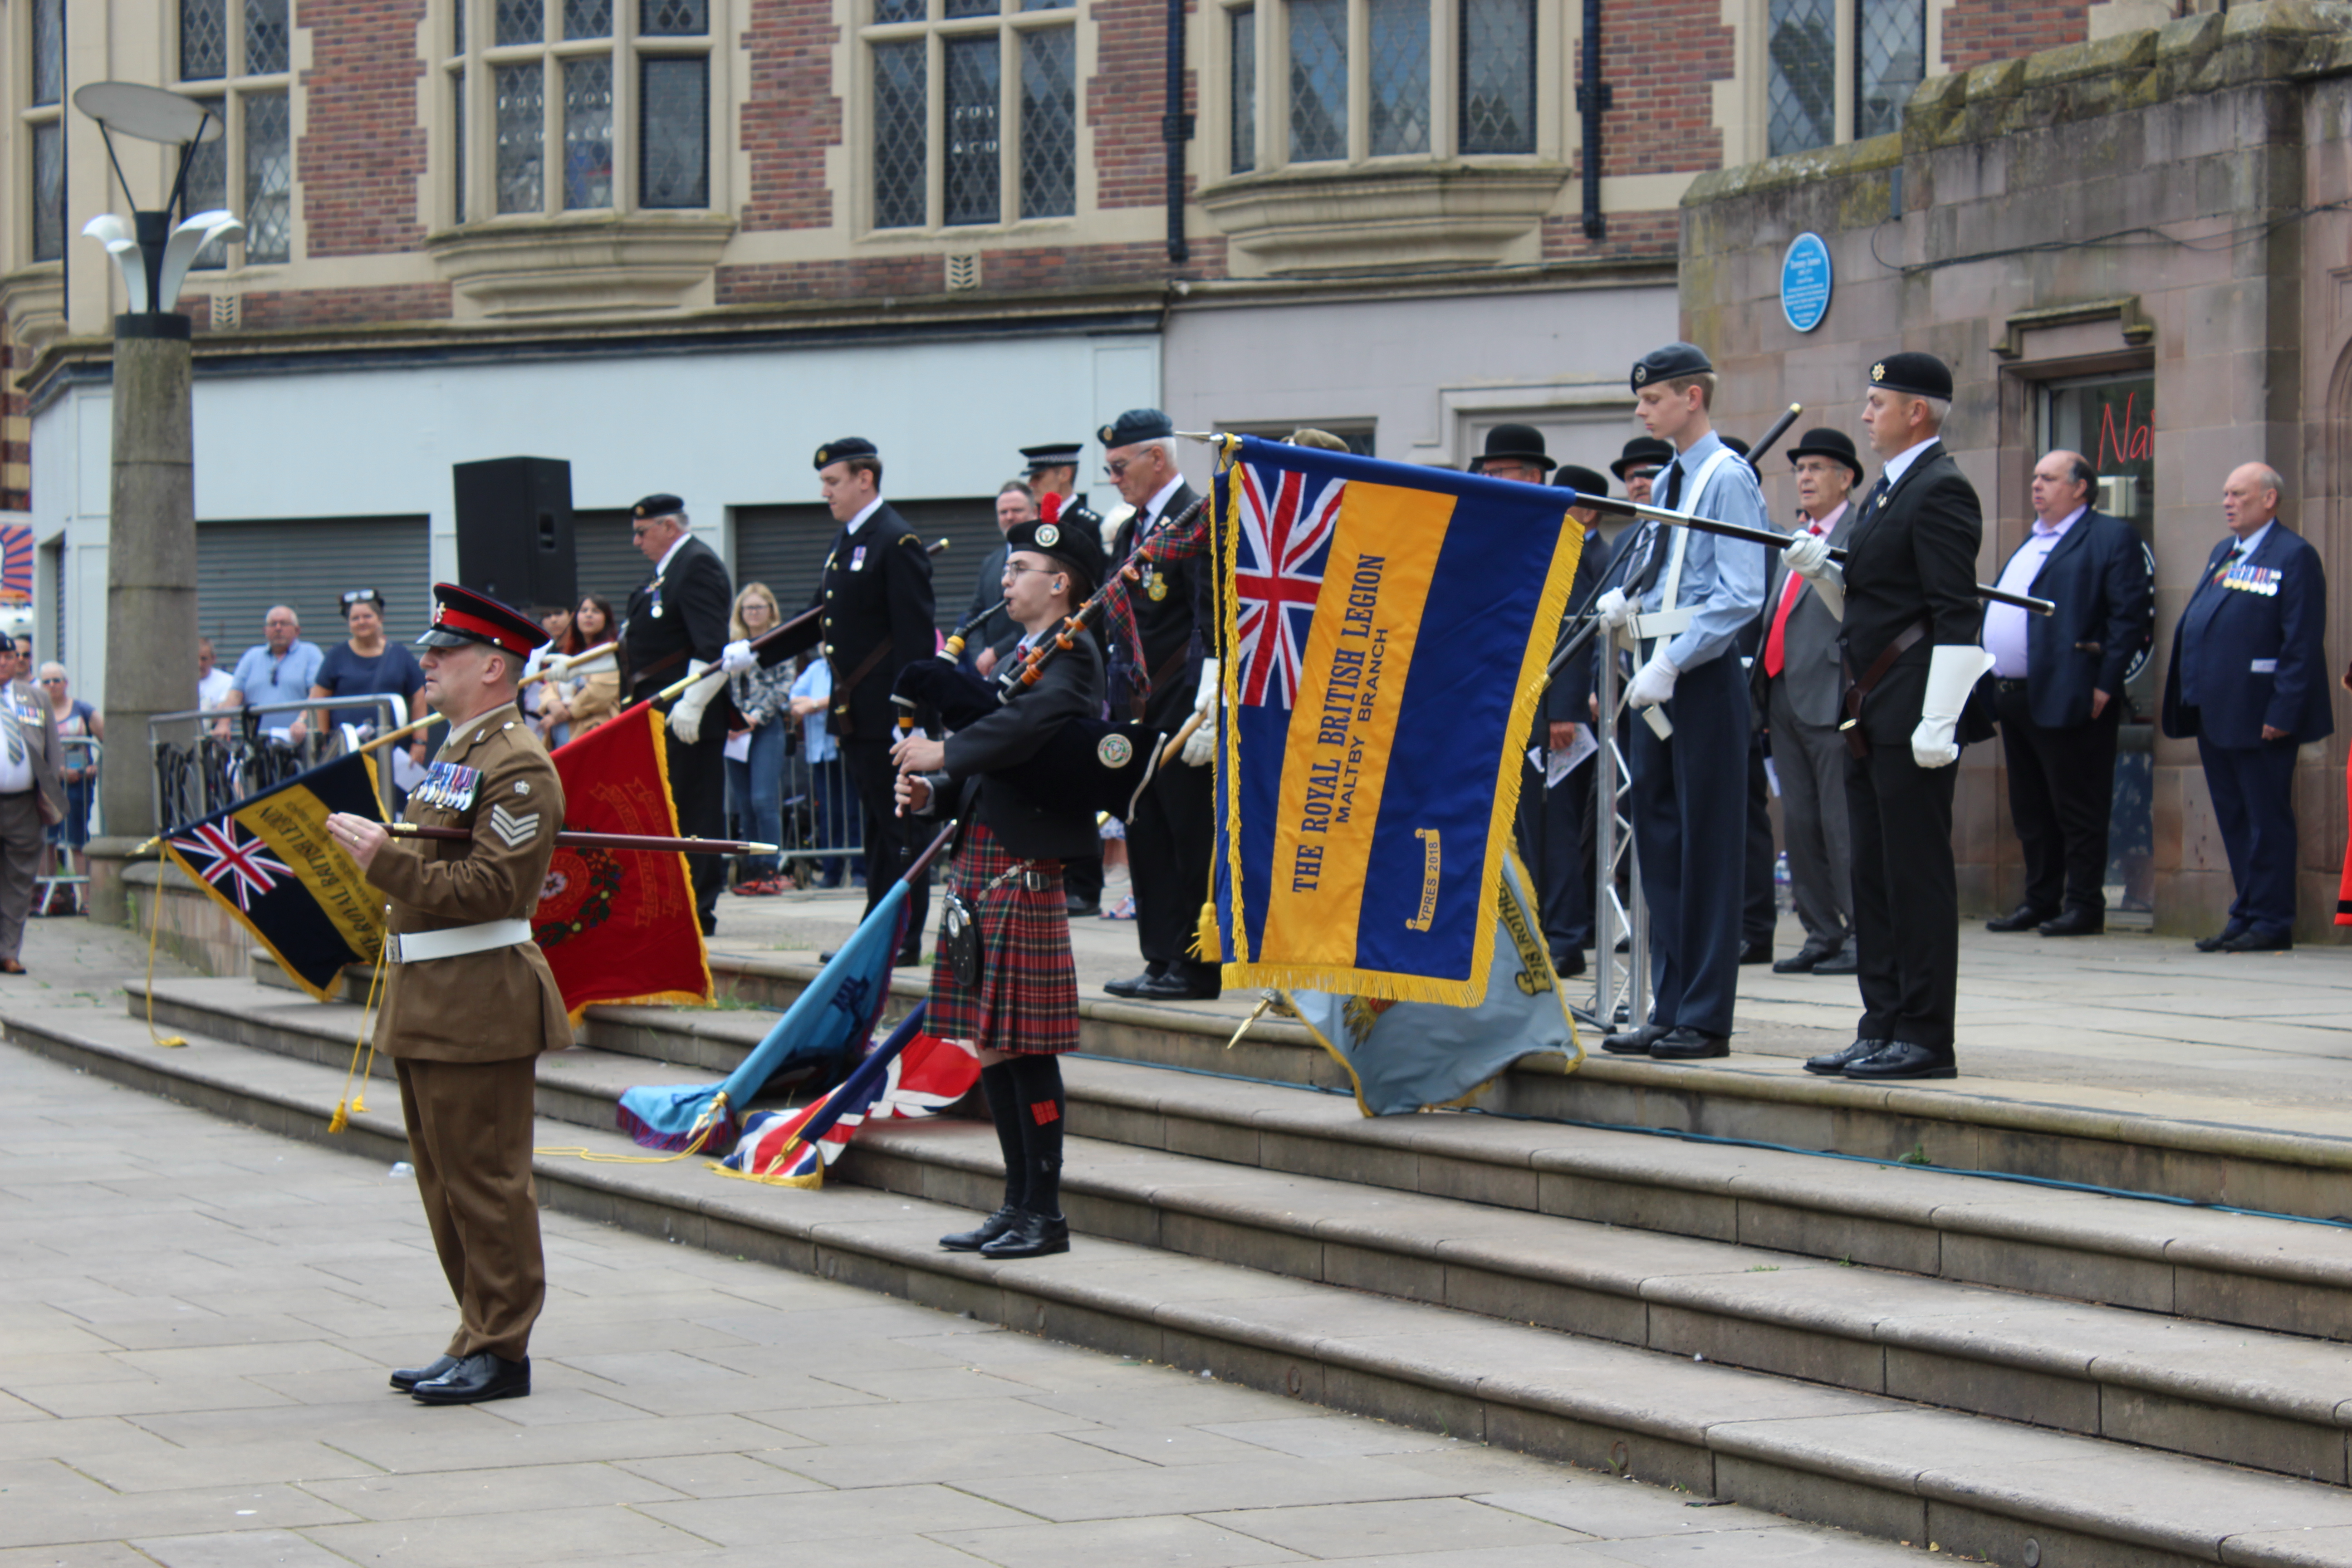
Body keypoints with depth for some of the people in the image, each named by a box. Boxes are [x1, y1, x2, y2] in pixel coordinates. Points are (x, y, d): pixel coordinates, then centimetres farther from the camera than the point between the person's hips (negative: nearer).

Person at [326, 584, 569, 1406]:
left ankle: (499, 1351, 2)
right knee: (446, 1183, 14)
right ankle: (478, 1340, 22)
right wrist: (379, 851, 13)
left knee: (485, 1183, -4)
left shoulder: (518, 766, -14)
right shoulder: (456, 754, 19)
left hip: (477, 1009, -11)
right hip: (429, 1002, 11)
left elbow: (490, 888, -23)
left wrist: (387, 859, -24)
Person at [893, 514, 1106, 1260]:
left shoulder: (1071, 655, -8)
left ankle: (1045, 1214, -1)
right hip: (983, 863, 9)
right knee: (992, 1043, 11)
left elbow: (1034, 722, -29)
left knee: (1026, 1047, -6)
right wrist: (932, 789, 2)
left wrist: (946, 753, -23)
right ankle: (1018, 1205, 18)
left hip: (1023, 872, -9)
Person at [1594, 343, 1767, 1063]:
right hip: (1658, 680, 9)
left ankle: (1705, 1021, -1)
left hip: (1702, 679, -9)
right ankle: (1669, 1013, 16)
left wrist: (1670, 664, -20)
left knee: (1707, 848, -4)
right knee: (1659, 841, 10)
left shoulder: (1728, 478, -10)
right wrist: (1623, 599, 5)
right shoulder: (1669, 480, 16)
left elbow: (1741, 596, -17)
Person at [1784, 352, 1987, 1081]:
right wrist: (1822, 571, 6)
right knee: (1873, 875, 11)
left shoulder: (1939, 491, -12)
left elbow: (1957, 617, -19)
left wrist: (1938, 722, -24)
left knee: (1917, 875, -6)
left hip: (1912, 712, -10)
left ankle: (1925, 1038, -3)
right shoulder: (1887, 491, 19)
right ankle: (1883, 1028, 16)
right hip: (1870, 714, 10)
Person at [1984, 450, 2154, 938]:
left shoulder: (2111, 538, -5)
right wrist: (1993, 686, 16)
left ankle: (2084, 907, 1)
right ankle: (2039, 902, 20)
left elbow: (2131, 616, -12)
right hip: (2014, 697, 9)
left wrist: (2105, 684, -18)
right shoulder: (2031, 542, 21)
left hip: (2066, 698, -9)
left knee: (2078, 810, -4)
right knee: (2030, 811, 13)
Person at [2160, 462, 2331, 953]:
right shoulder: (2222, 553, 18)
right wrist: (2187, 693, 13)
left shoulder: (2294, 557, -8)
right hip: (2215, 714, 8)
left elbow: (2302, 644, -14)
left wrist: (2282, 712, -19)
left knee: (2267, 820, -3)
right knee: (2233, 820, 12)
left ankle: (2271, 922, 1)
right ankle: (2247, 916, 18)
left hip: (2257, 718, -8)